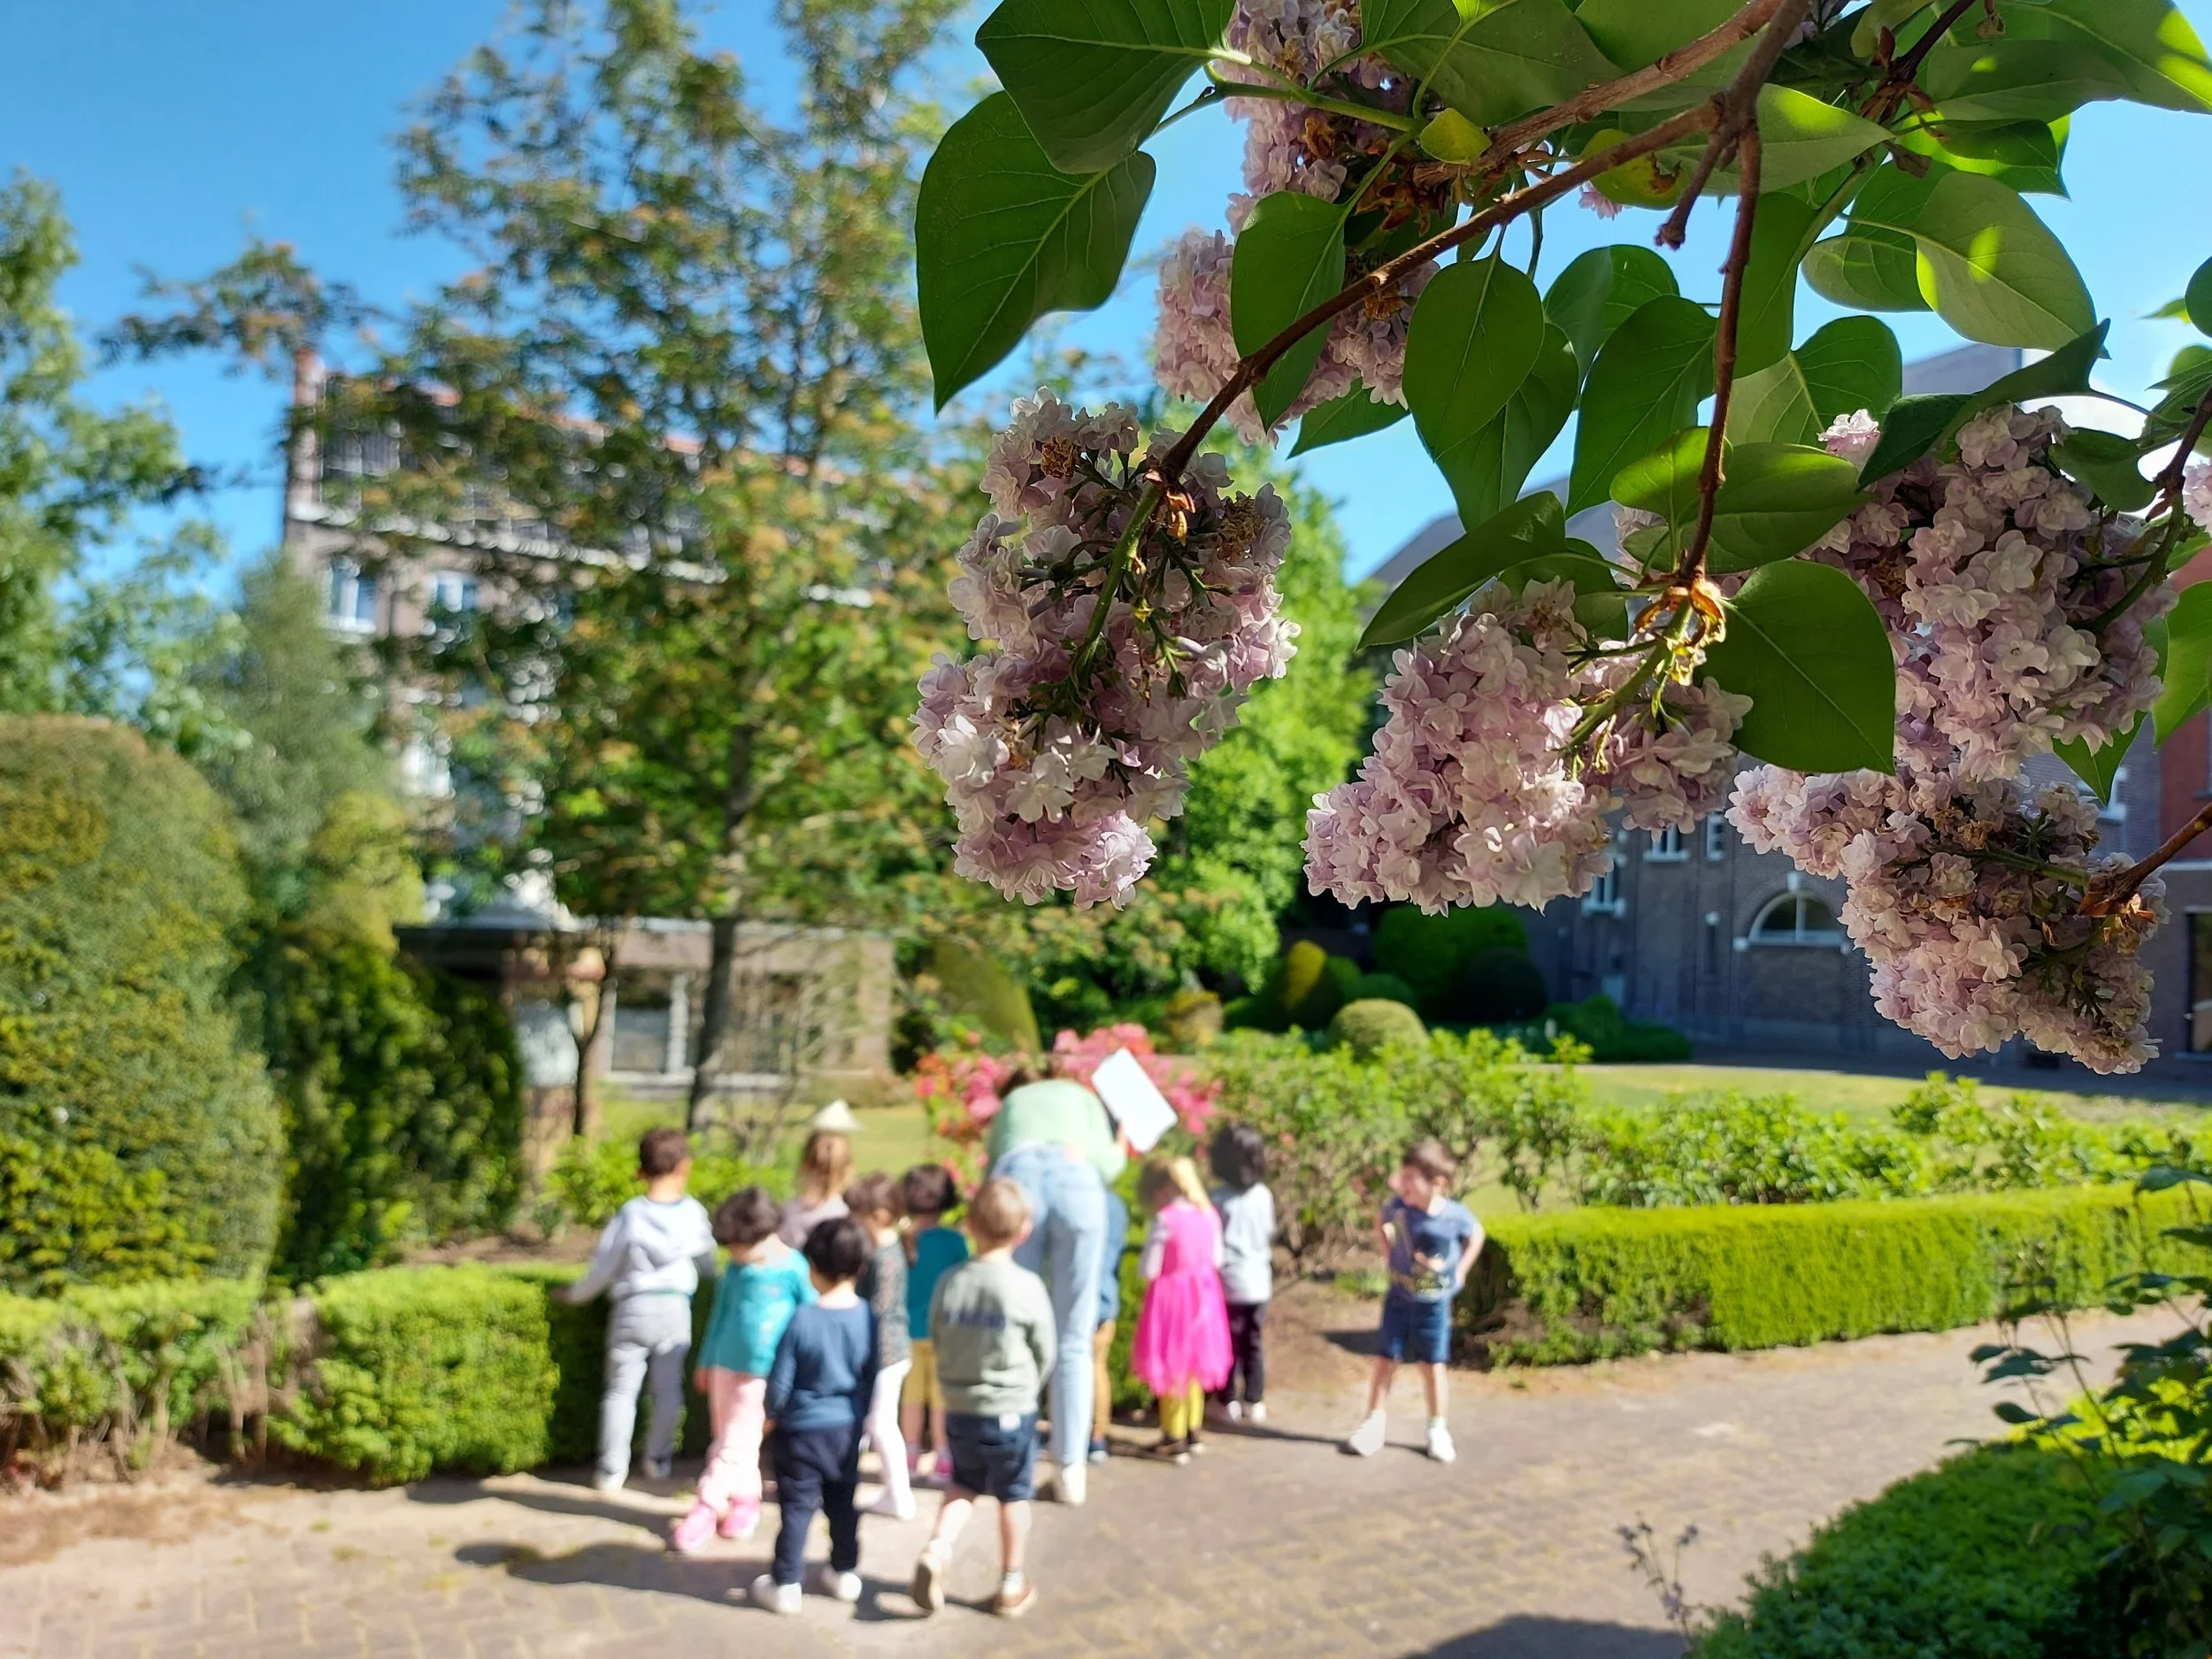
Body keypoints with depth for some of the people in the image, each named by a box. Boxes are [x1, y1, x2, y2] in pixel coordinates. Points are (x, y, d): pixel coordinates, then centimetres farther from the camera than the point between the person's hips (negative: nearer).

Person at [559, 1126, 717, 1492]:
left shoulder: (630, 1215, -10)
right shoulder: (693, 1213, -5)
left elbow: (603, 1266, -4)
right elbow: (707, 1259, 12)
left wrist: (576, 1294, 13)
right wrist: (704, 1277, 34)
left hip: (632, 1310, -1)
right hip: (675, 1310, 1)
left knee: (620, 1390, 7)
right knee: (668, 1389, 14)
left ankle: (612, 1470, 9)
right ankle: (658, 1460, 24)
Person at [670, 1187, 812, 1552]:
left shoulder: (794, 1270, -16)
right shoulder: (736, 1267, -3)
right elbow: (721, 1313, 10)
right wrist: (706, 1362, 16)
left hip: (764, 1371, -5)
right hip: (727, 1364, 5)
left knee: (734, 1442, 1)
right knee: (735, 1439, 15)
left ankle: (707, 1507, 12)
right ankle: (745, 1497, 30)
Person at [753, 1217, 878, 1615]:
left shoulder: (802, 1320, -22)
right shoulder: (868, 1317, -10)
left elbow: (780, 1378, -13)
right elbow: (872, 1377, 1)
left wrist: (771, 1414, 6)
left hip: (803, 1430, -4)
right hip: (848, 1429, 4)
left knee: (797, 1506, 7)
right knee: (843, 1504, 18)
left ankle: (784, 1585, 15)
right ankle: (844, 1574, 30)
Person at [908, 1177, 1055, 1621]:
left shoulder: (949, 1283, -7)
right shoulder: (1026, 1287, -16)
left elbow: (937, 1341, 4)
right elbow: (1046, 1352, -5)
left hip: (958, 1410, 3)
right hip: (1012, 1411, -3)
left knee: (964, 1485, 24)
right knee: (1013, 1497, 14)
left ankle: (937, 1548, 3)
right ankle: (1011, 1585, 25)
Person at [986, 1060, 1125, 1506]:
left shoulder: (1009, 1103, 38)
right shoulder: (1081, 1094, 33)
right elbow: (1105, 1165, 17)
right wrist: (1123, 1147, 37)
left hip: (1017, 1176, 1)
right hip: (1077, 1180, 0)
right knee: (1073, 1342, 6)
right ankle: (1069, 1469, 6)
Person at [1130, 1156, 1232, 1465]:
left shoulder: (1165, 1220, -21)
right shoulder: (1209, 1216, -3)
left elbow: (1148, 1270, -18)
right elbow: (1216, 1260, 7)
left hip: (1171, 1299, -6)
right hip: (1202, 1295, 6)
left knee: (1170, 1370, 6)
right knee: (1194, 1368, 20)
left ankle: (1174, 1441, 12)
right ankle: (1192, 1432, 31)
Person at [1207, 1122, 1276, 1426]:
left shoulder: (1218, 1198, -14)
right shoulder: (1263, 1196, -2)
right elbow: (1270, 1234, 9)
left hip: (1228, 1280, -3)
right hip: (1258, 1280, 3)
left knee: (1228, 1343, 6)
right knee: (1255, 1343, 12)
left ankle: (1228, 1401, 11)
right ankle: (1255, 1401, 16)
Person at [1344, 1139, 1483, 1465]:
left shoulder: (1456, 1215, -19)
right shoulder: (1397, 1206, -16)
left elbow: (1476, 1235, 4)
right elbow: (1381, 1226, 7)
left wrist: (1461, 1270, 0)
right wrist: (1390, 1257, 1)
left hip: (1435, 1304, -1)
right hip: (1399, 1299, 1)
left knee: (1432, 1366, 8)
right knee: (1385, 1360, 4)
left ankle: (1438, 1430, 23)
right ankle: (1373, 1424, 14)